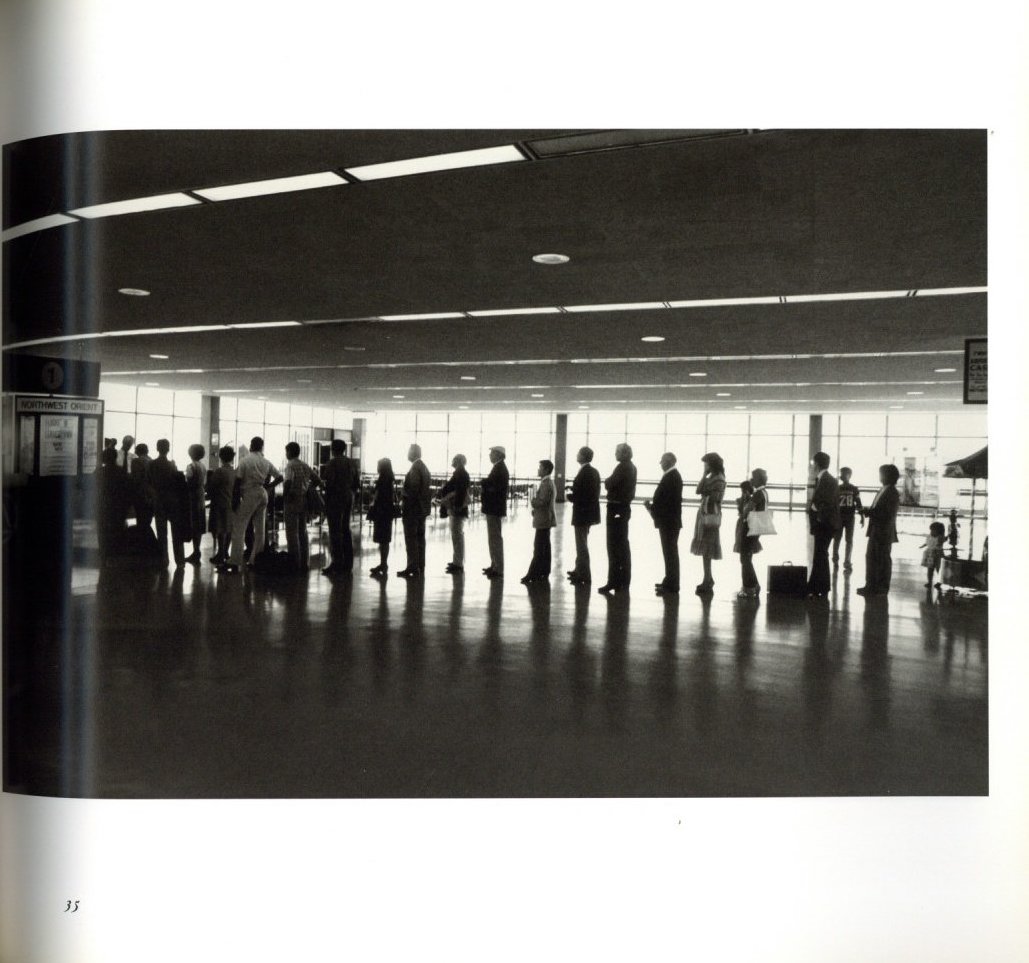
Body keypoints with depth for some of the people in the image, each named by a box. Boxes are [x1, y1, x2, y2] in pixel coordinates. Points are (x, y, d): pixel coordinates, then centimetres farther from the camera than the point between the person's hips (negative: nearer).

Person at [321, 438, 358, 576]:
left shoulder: (332, 463, -12)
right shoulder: (350, 463, 9)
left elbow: (329, 482, -19)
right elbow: (356, 482, 11)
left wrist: (323, 482, 1)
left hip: (335, 498, -7)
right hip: (348, 498, 7)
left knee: (335, 531, -3)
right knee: (345, 530, 13)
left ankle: (337, 564, -3)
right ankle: (348, 564, 16)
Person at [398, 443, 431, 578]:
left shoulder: (414, 469, -16)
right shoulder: (424, 468, 13)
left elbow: (412, 490, -21)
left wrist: (404, 504, -14)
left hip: (413, 508, -9)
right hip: (422, 509, 9)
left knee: (411, 539, -6)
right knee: (420, 538, 13)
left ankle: (412, 568, -5)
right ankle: (420, 567, 18)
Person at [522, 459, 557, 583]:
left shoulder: (546, 483, -18)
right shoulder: (548, 482, 14)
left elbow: (543, 502, -24)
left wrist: (533, 501, -8)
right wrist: (535, 508, 11)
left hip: (543, 520, -11)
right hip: (546, 519, 11)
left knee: (539, 550, -7)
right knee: (544, 548, 14)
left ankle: (533, 574, -5)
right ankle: (543, 573, 20)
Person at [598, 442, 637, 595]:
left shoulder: (622, 467, -17)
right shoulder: (631, 467, 12)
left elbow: (610, 484, -18)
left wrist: (607, 480, 0)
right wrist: (610, 481, 7)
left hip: (616, 508, -10)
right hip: (625, 507, 10)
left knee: (614, 547, -6)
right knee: (623, 545, 14)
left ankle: (614, 582, -6)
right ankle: (624, 581, 21)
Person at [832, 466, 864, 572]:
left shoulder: (854, 489, 0)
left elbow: (858, 504, 2)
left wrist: (862, 517, -4)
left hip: (850, 517, -1)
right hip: (839, 516, 1)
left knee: (849, 540, -1)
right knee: (836, 538, 6)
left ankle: (847, 562, 3)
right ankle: (835, 558, 26)